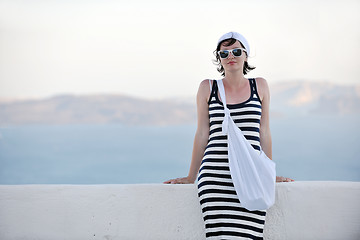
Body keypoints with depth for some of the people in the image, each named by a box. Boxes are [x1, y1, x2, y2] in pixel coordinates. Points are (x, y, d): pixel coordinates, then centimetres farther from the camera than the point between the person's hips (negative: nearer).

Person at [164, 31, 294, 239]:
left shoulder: (260, 86, 13)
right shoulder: (207, 88, 10)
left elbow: (264, 132, 15)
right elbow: (202, 134, 13)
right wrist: (191, 177, 14)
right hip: (215, 176, -1)